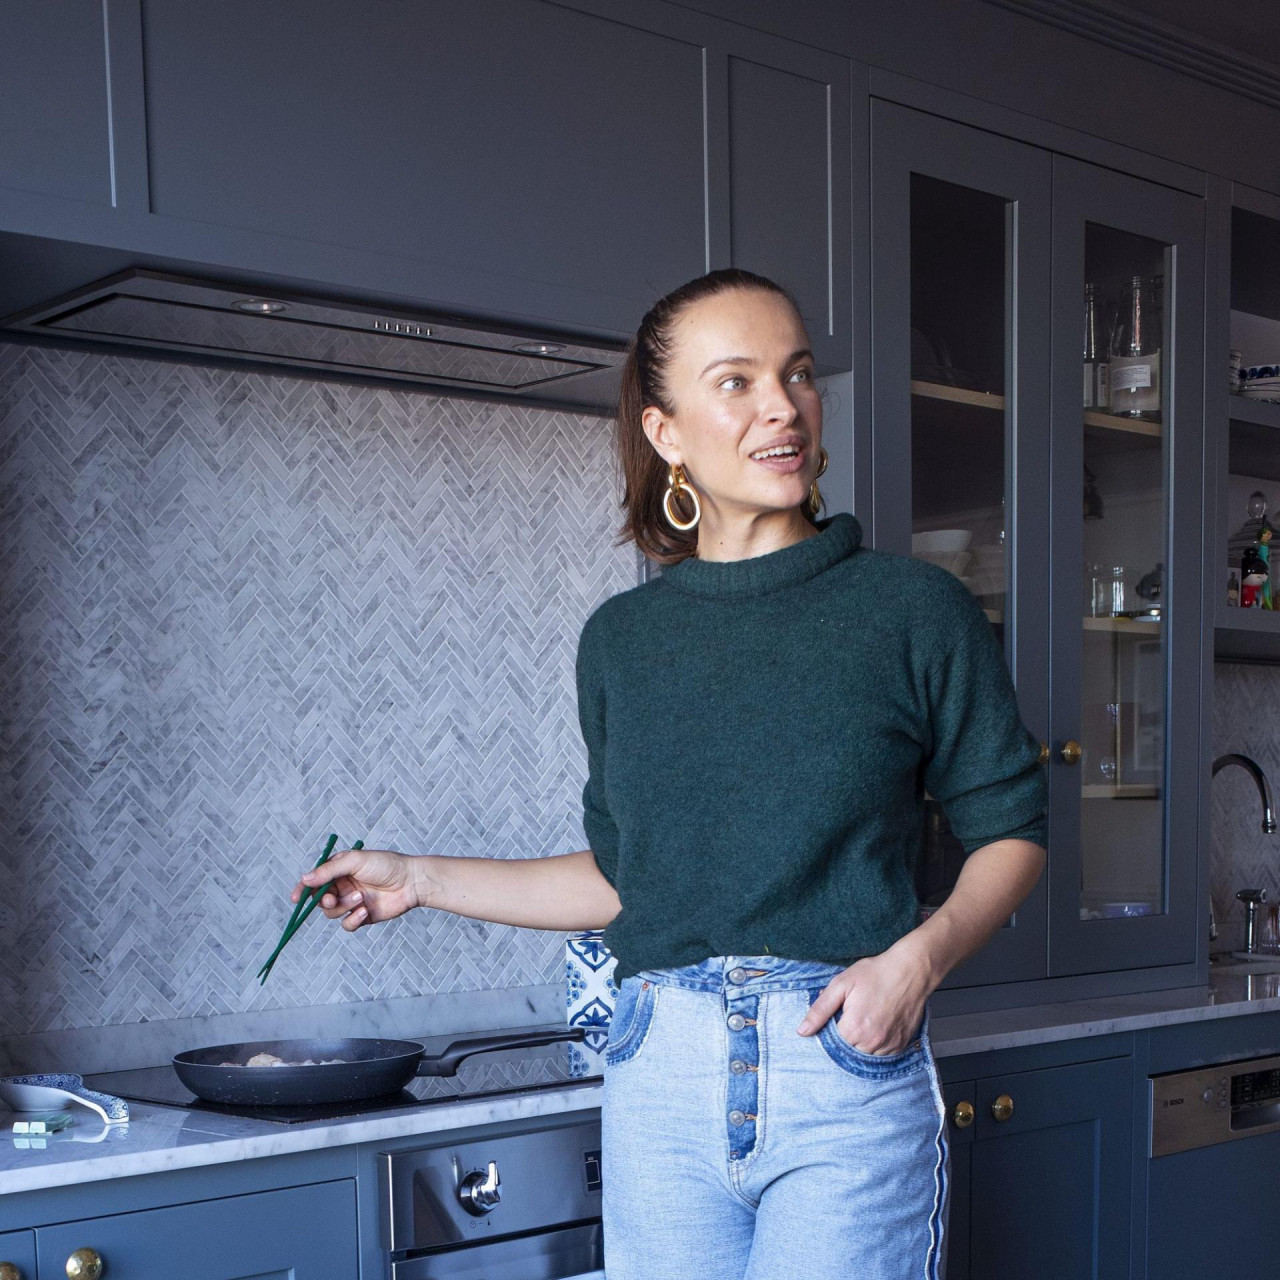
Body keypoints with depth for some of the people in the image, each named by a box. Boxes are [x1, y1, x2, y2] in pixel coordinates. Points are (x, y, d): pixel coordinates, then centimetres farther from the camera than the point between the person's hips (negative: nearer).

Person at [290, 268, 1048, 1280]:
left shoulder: (917, 610, -1)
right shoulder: (621, 638, 8)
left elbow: (1010, 829, 5)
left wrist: (922, 952, -13)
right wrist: (421, 881, 18)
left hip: (849, 1074, -3)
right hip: (663, 1074, 3)